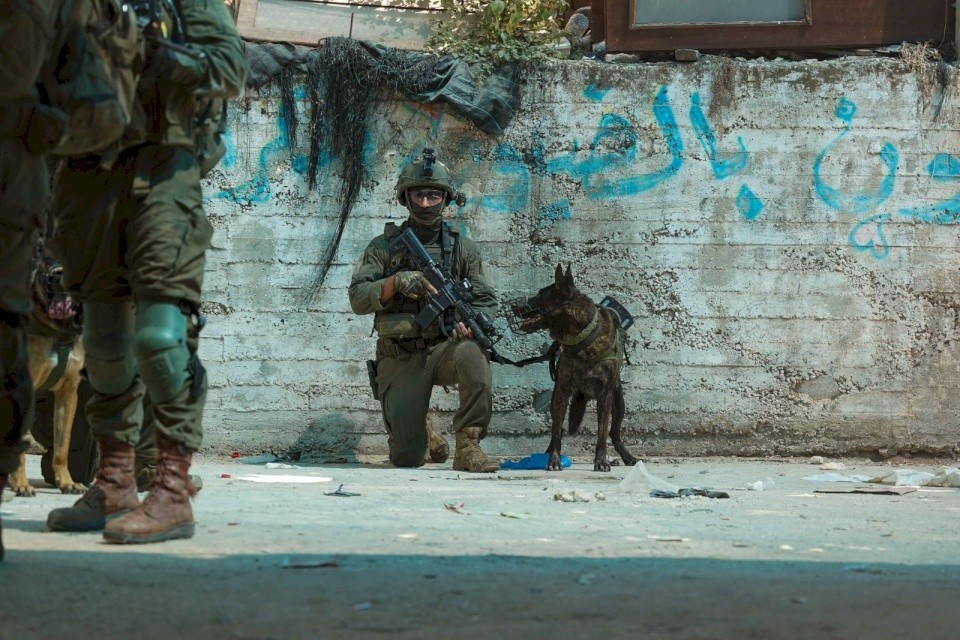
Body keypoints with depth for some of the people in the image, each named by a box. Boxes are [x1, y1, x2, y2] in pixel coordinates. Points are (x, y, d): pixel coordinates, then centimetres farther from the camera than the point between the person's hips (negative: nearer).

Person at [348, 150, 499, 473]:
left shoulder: (463, 248, 8)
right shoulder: (384, 246, 5)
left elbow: (486, 300, 5)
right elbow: (358, 298, -3)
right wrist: (395, 283, -21)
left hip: (445, 347, 0)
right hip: (400, 359, 0)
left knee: (472, 354, -38)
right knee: (406, 458, -7)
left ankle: (468, 446, -26)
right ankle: (422, 434, 33)